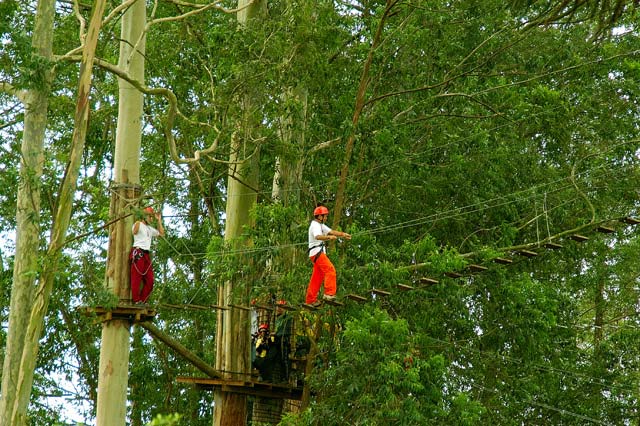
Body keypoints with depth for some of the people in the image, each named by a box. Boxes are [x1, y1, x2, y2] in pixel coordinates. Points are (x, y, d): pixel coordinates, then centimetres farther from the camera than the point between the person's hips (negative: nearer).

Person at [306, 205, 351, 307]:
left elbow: (331, 231, 16)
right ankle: (329, 293, -27)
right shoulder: (315, 225, -10)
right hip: (317, 252, -10)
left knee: (317, 277, 9)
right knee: (330, 270, -19)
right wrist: (329, 237, -46)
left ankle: (311, 300, 9)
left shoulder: (320, 225, 22)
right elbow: (318, 236, -30)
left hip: (319, 253, 10)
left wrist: (343, 234, 3)